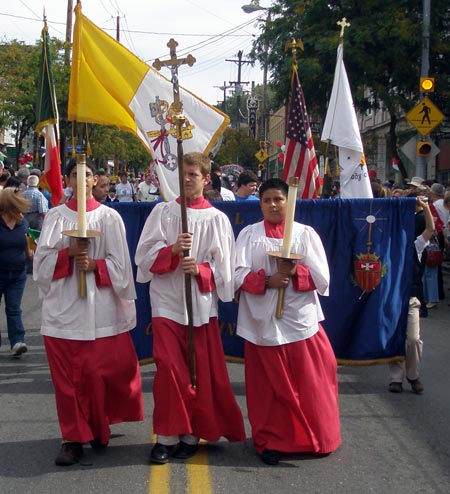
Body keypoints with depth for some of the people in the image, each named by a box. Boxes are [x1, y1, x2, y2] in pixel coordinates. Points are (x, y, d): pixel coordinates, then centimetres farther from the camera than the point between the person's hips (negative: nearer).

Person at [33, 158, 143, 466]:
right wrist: (69, 253, -13)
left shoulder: (109, 217, 4)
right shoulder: (56, 216, 7)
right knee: (67, 376, 2)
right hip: (62, 306, 1)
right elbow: (42, 260, 2)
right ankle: (74, 437, 11)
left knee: (99, 373, 2)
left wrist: (94, 265, -15)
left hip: (99, 306, -1)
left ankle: (99, 428, 23)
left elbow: (120, 264, 1)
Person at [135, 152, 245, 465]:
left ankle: (192, 434, 20)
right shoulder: (163, 212, 5)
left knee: (201, 373, 5)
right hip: (167, 301, 0)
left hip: (201, 303, 0)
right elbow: (145, 255, 0)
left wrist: (201, 269, -16)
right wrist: (171, 250, -17)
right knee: (169, 368, -8)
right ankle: (168, 435, 5)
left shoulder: (216, 219, 3)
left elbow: (224, 267, 2)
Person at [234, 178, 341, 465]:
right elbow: (239, 276, -4)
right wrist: (267, 280, -19)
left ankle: (316, 439, 22)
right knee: (269, 386, 6)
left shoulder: (305, 233, 4)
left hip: (301, 320, 0)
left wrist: (295, 272, -17)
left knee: (309, 384, 5)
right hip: (264, 322, 0)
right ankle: (271, 442, 19)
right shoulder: (248, 235, 5)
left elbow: (322, 278, 0)